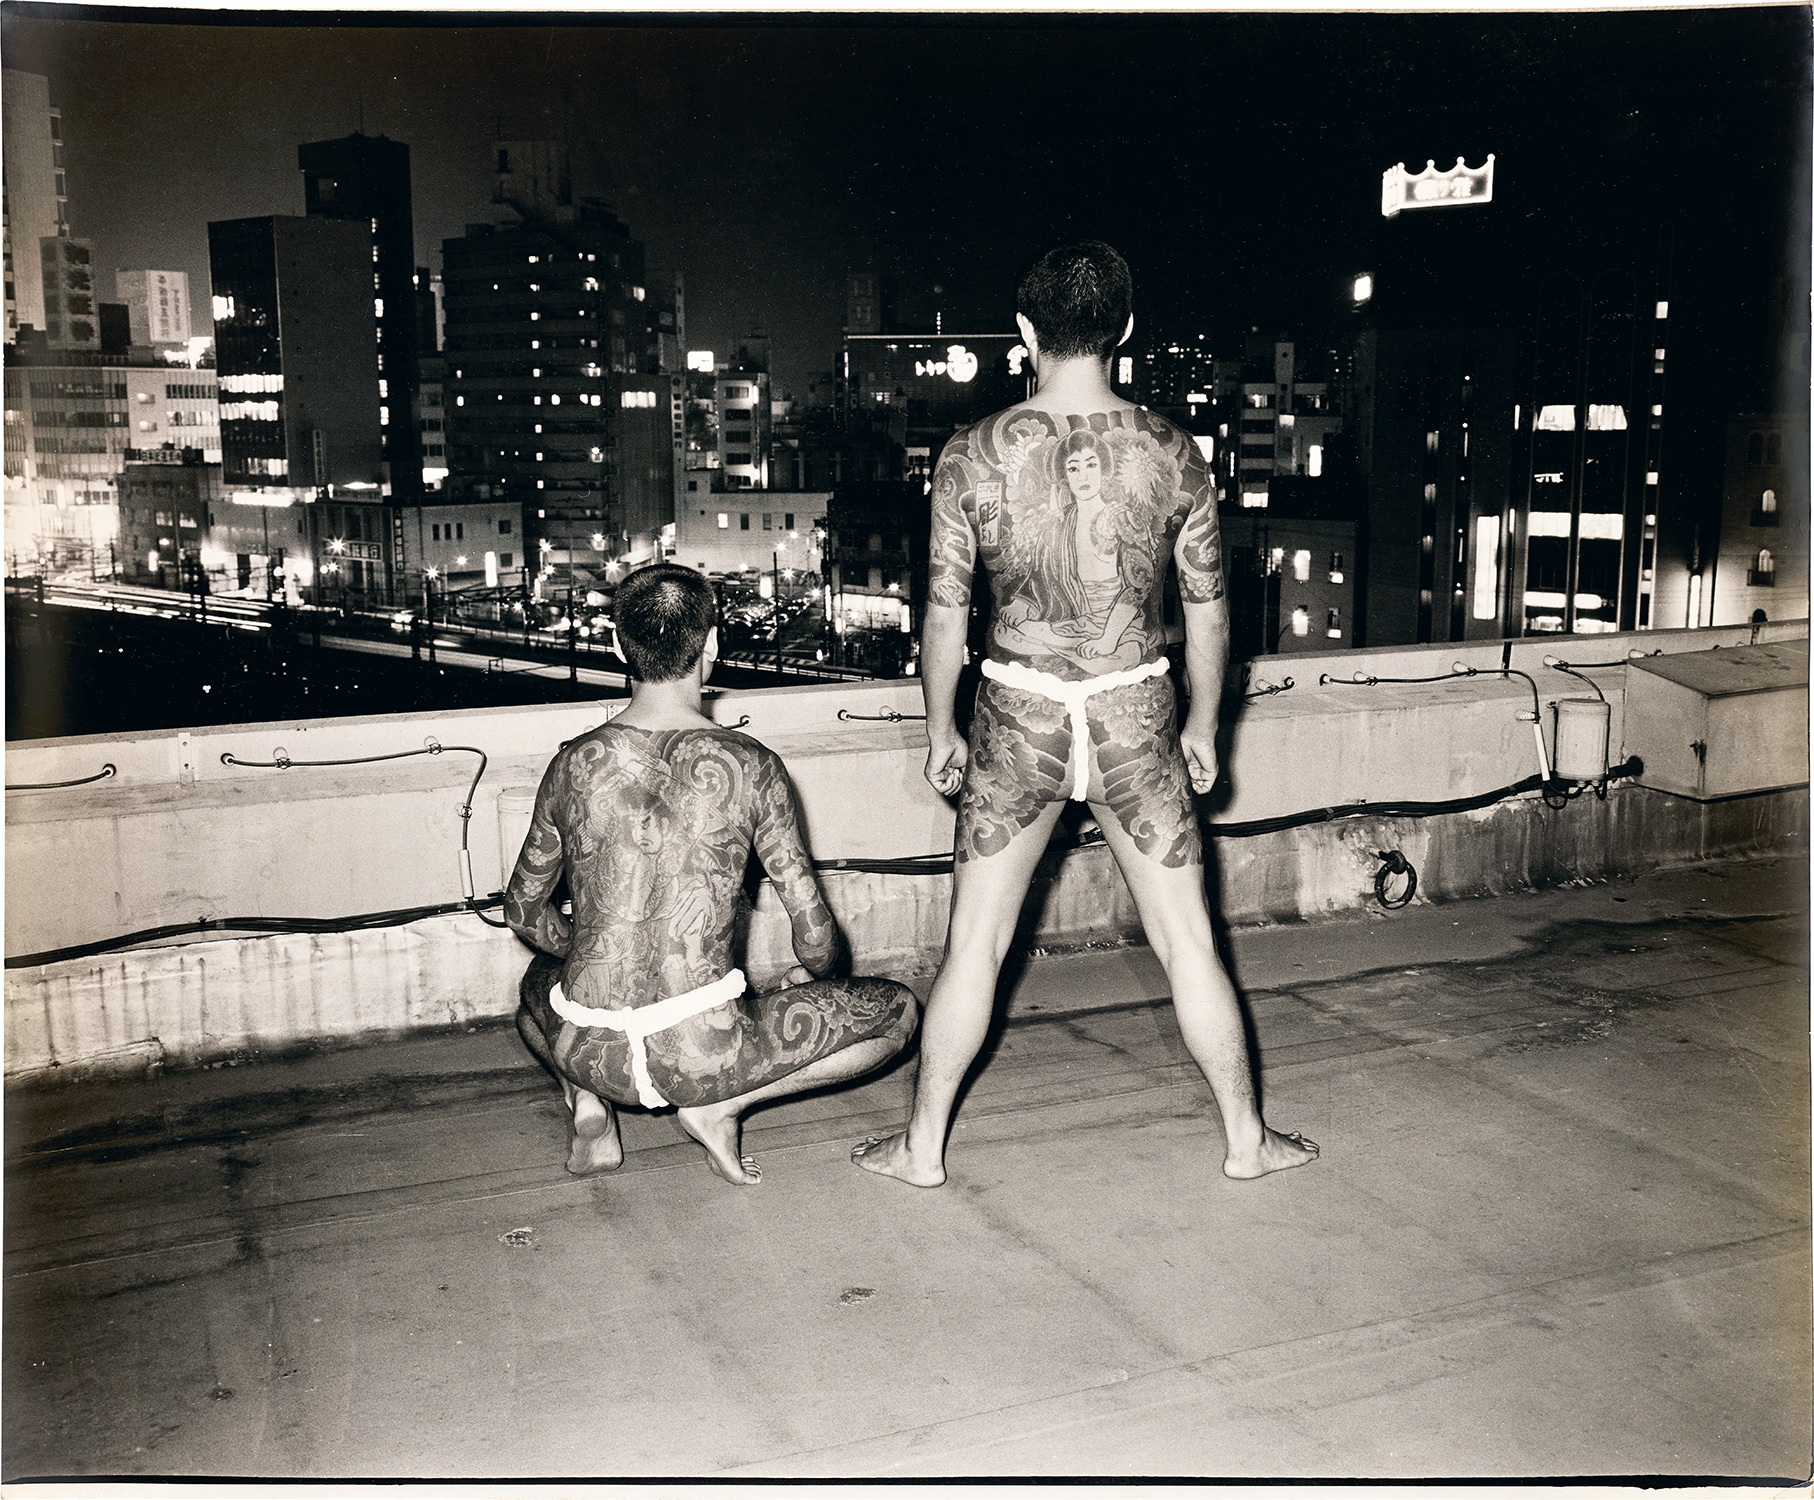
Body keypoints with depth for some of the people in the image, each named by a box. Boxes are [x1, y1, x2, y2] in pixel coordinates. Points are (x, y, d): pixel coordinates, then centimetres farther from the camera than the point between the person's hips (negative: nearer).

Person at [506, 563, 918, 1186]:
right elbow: (816, 937, -2)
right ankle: (720, 1105, 3)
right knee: (897, 1009, 15)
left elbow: (524, 911, 14)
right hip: (703, 1056, -4)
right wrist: (821, 977, 22)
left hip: (587, 1053, 4)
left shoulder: (575, 764, 1)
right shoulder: (750, 768, -7)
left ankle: (589, 1104, 13)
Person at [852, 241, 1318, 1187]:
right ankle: (1246, 1139, 27)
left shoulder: (973, 455, -8)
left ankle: (922, 1148, 24)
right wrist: (1203, 728, 15)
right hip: (1134, 718, 0)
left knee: (974, 946, 13)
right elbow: (1207, 609, 2)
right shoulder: (1170, 452, -5)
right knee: (1187, 941, 14)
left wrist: (940, 731, 10)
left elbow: (946, 612, -3)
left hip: (1018, 720, 0)